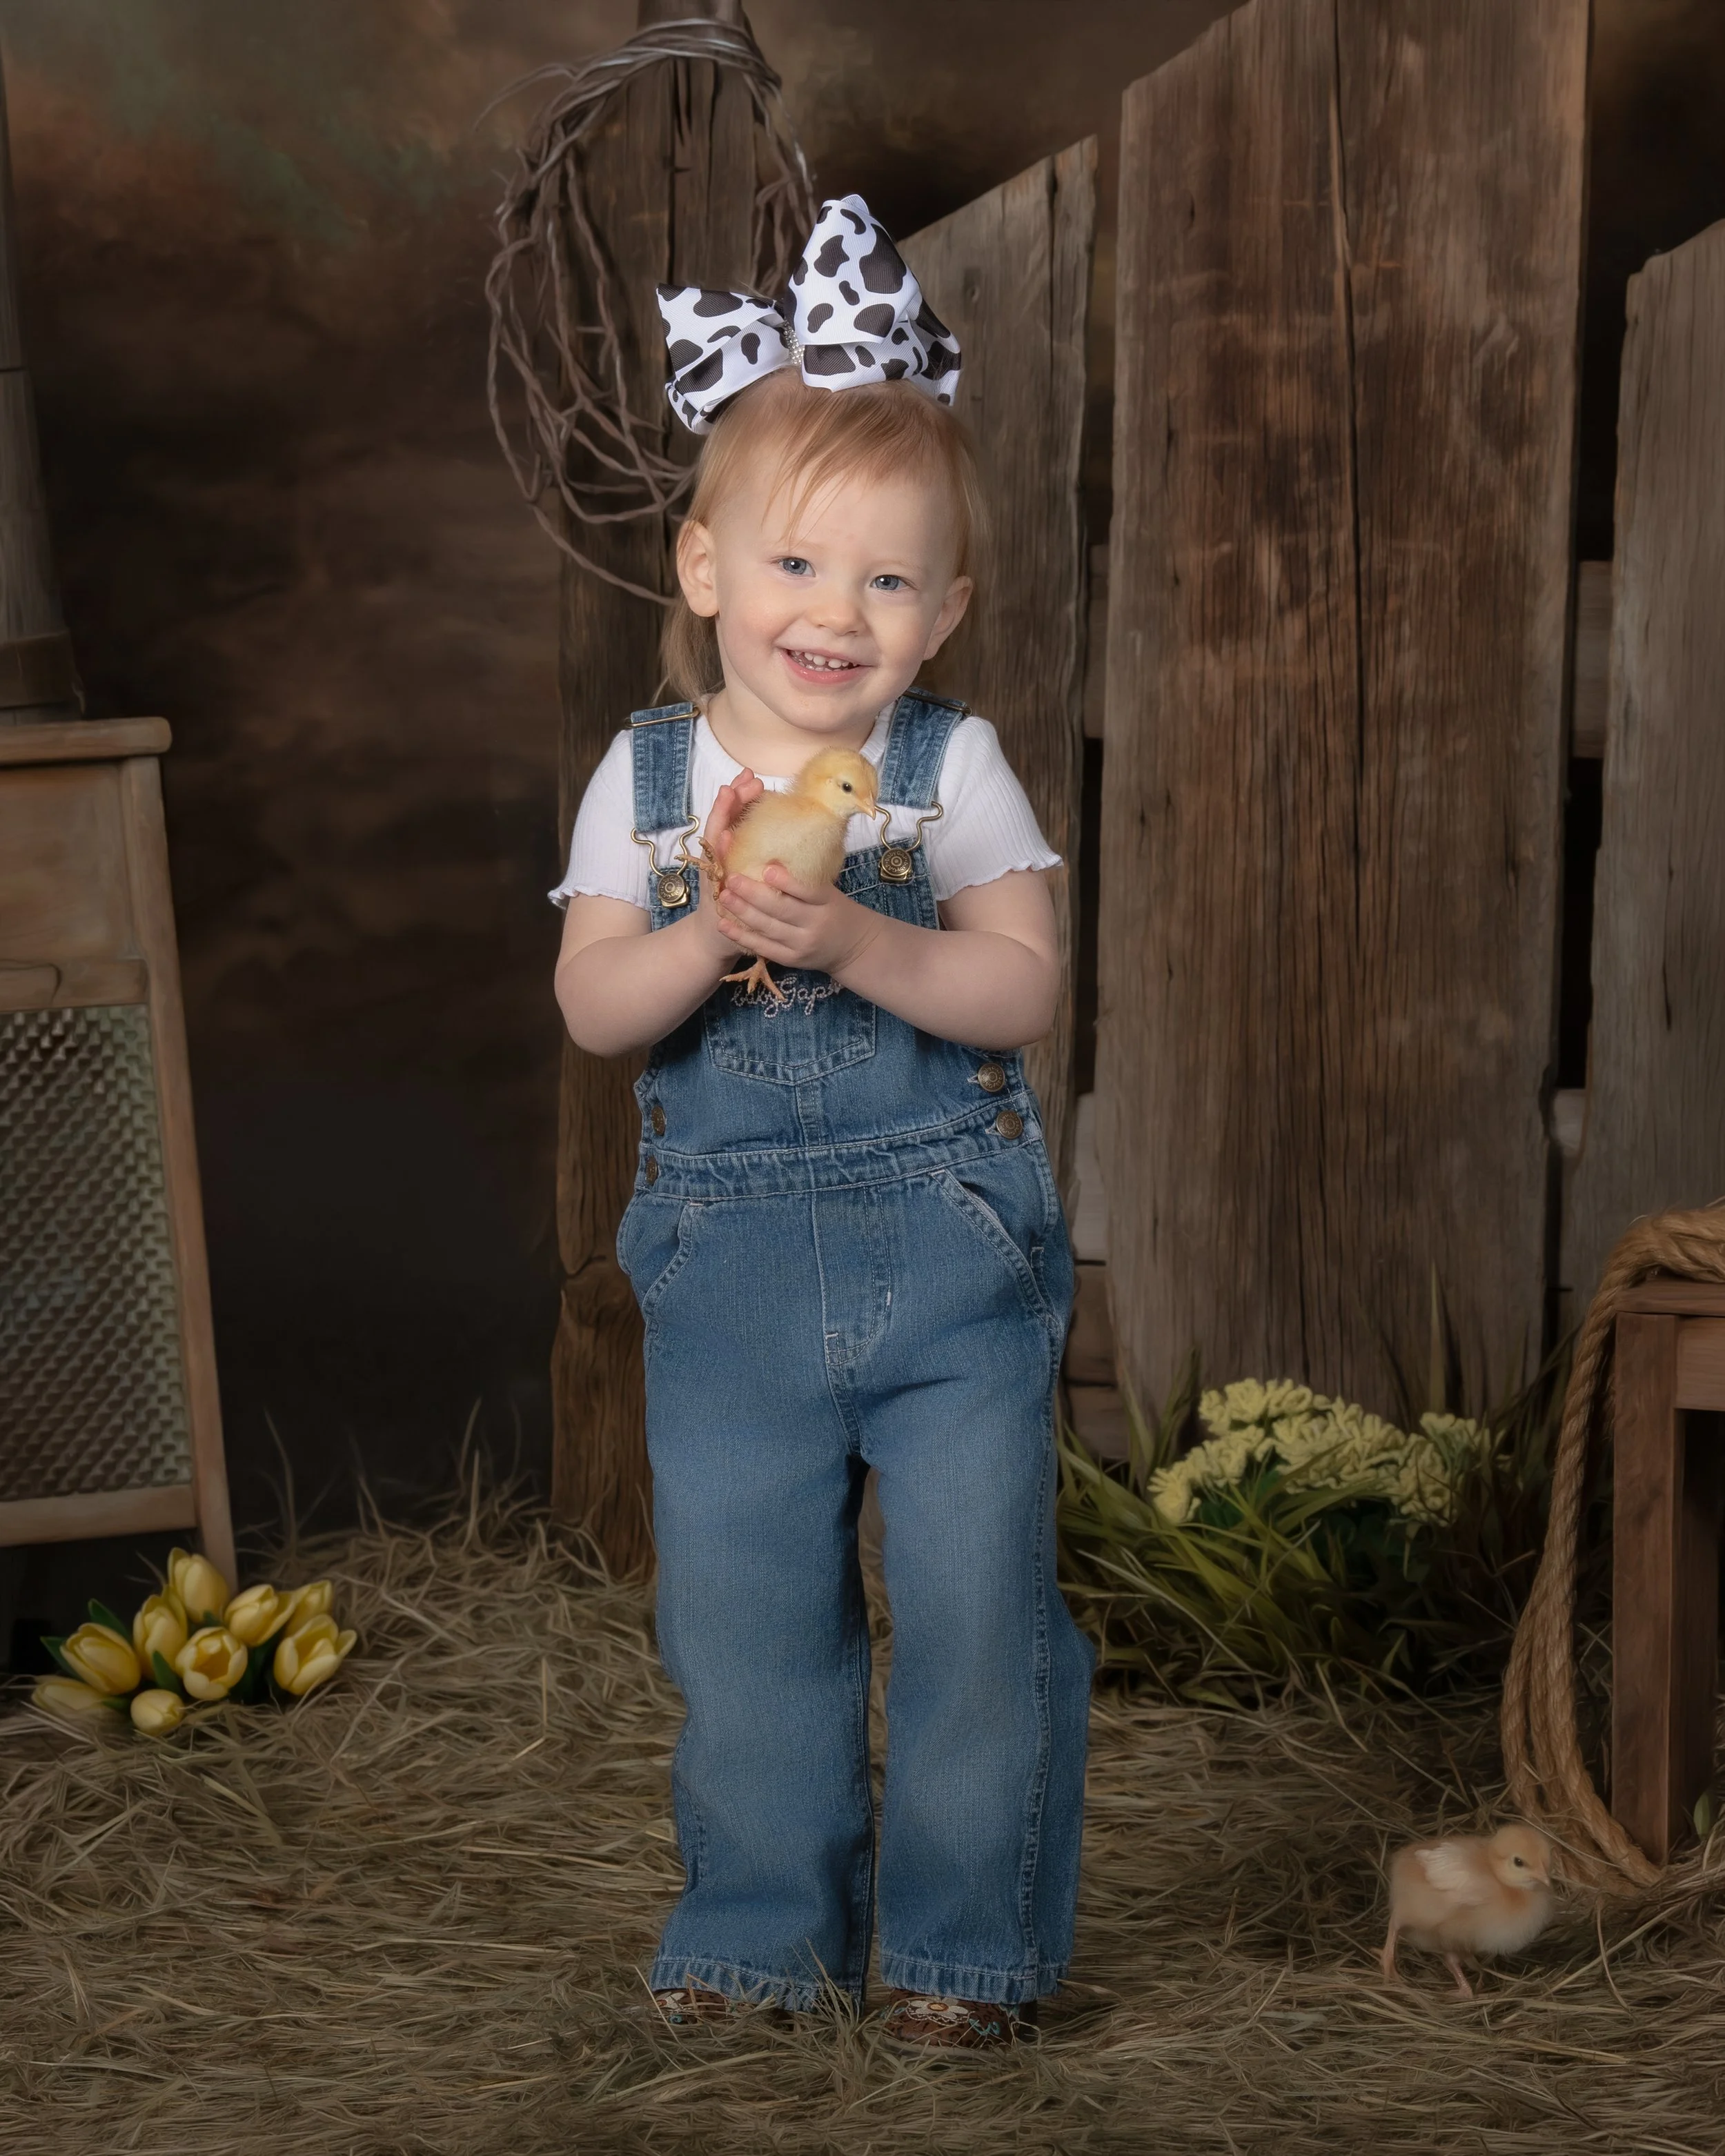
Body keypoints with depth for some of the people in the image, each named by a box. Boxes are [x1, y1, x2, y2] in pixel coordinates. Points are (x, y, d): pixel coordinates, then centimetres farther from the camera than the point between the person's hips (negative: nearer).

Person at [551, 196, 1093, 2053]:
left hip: (951, 1242, -1)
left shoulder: (956, 767, -3)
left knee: (976, 1603, 2)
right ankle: (762, 1920, 27)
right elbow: (591, 1005, -7)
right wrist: (710, 934, -25)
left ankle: (969, 1933, 19)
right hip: (728, 1255, 2)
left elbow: (1023, 991, -11)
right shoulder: (646, 776, 1)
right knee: (738, 1612, 10)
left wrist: (857, 944, -26)